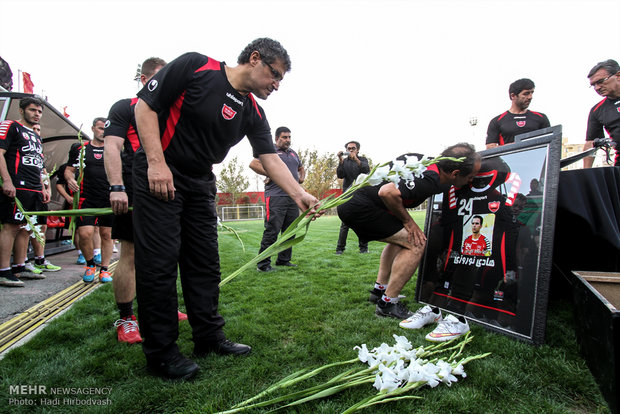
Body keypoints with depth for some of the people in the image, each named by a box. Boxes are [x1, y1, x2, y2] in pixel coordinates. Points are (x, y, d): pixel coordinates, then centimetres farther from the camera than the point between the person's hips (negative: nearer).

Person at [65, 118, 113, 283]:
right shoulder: (79, 148, 11)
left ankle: (104, 269, 15)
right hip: (87, 199, 0)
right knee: (85, 233, -11)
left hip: (109, 199, 1)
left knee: (106, 234, 3)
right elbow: (69, 169, 15)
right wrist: (70, 179, -7)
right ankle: (90, 265, 14)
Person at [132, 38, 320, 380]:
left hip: (201, 183, 7)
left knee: (205, 262, 8)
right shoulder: (195, 66, -12)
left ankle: (209, 337, 22)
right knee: (159, 262, -5)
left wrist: (299, 195, -17)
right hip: (158, 174, -6)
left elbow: (271, 159, -3)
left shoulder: (253, 113, 3)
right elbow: (146, 105, -11)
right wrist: (156, 162, -19)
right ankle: (160, 352, 8)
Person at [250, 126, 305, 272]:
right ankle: (263, 263, -1)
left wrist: (302, 178, 18)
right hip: (276, 196, -7)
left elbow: (301, 168, 39)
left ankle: (284, 260, 21)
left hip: (293, 198, 8)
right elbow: (254, 164, -11)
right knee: (272, 231, -9)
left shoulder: (293, 153, 23)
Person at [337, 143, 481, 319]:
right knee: (415, 244, -7)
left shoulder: (430, 164, 9)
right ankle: (387, 303, 1)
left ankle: (379, 289, 29)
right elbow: (387, 192, -29)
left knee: (400, 239, 26)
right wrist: (407, 220, -12)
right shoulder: (429, 180, -20)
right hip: (359, 207, -10)